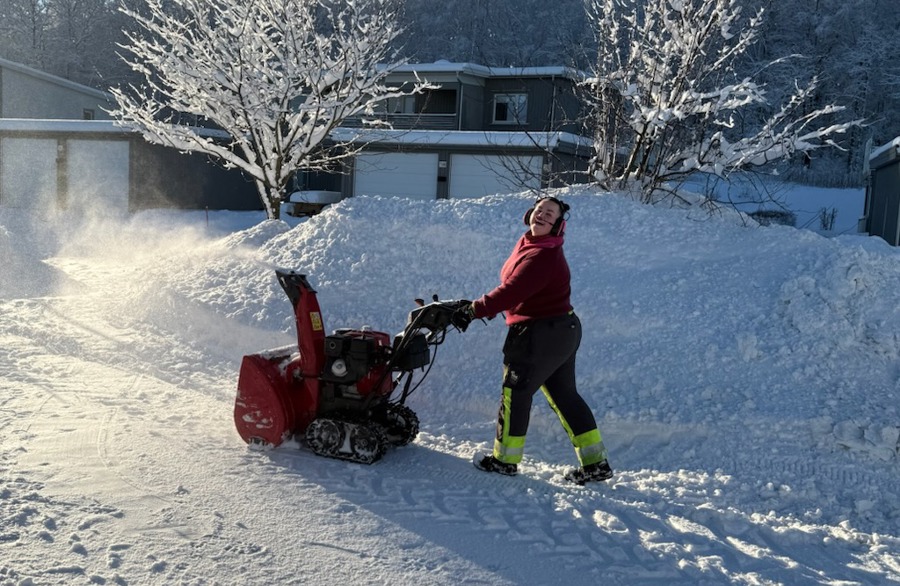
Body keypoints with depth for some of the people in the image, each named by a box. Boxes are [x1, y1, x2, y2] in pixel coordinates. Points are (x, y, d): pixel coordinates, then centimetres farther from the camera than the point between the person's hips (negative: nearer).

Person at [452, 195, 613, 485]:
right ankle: (595, 463, 17)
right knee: (565, 396, 13)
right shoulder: (529, 243, 10)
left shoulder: (543, 256, -23)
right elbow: (513, 288, 18)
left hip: (541, 335, -10)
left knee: (515, 393, 3)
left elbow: (511, 292, -28)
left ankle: (504, 459, 18)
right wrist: (481, 307, 12)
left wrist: (472, 311, -24)